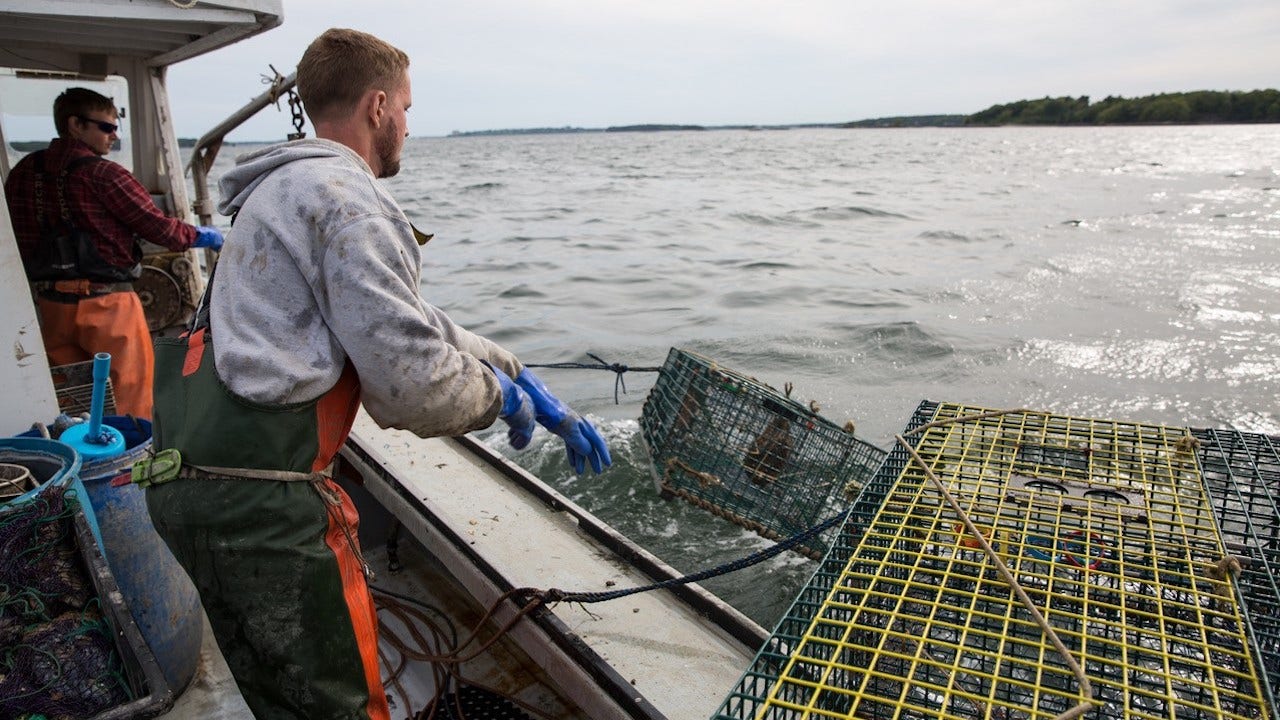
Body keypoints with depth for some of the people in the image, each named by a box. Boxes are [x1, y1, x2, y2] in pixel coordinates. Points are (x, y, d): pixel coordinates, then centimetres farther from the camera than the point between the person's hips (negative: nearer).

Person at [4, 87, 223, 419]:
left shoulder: (24, 171, 6)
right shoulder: (103, 174, -13)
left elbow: (14, 236, 9)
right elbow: (158, 226, -8)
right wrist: (201, 236, 8)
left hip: (50, 304, 6)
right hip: (106, 303, -6)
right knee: (128, 396, 3)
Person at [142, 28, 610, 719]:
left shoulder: (289, 188, 19)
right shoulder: (347, 199, -15)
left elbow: (408, 323, 17)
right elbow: (408, 380, -21)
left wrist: (526, 382, 12)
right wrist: (499, 396, 1)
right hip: (260, 500, -10)